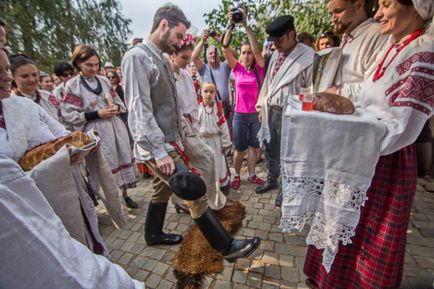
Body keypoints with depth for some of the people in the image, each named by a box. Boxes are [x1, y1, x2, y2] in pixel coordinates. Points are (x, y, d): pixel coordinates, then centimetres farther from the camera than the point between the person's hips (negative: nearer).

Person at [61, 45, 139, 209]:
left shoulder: (104, 80, 8)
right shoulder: (72, 85, -4)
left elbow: (118, 101, 17)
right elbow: (69, 115, -9)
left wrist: (116, 107, -6)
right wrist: (97, 114, -17)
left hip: (116, 127, 5)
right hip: (96, 132, -4)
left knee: (122, 158, 11)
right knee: (106, 166, 3)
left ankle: (125, 194, 29)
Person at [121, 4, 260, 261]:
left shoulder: (162, 60, 15)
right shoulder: (137, 57, -12)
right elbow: (139, 110, -20)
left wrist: (178, 142, 15)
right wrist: (160, 151, -23)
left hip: (169, 143, 9)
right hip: (158, 146, -9)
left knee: (162, 191, 22)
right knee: (195, 196, -5)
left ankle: (153, 234, 44)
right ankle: (227, 247, 11)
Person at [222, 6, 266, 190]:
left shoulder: (259, 69, 0)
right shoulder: (237, 68, 1)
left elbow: (257, 50, -16)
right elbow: (226, 48, -8)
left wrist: (245, 25, -19)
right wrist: (230, 25, -17)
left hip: (256, 114, 1)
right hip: (239, 115, 0)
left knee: (253, 147, 11)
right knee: (239, 148, 7)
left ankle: (251, 174, 29)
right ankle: (237, 175, 26)